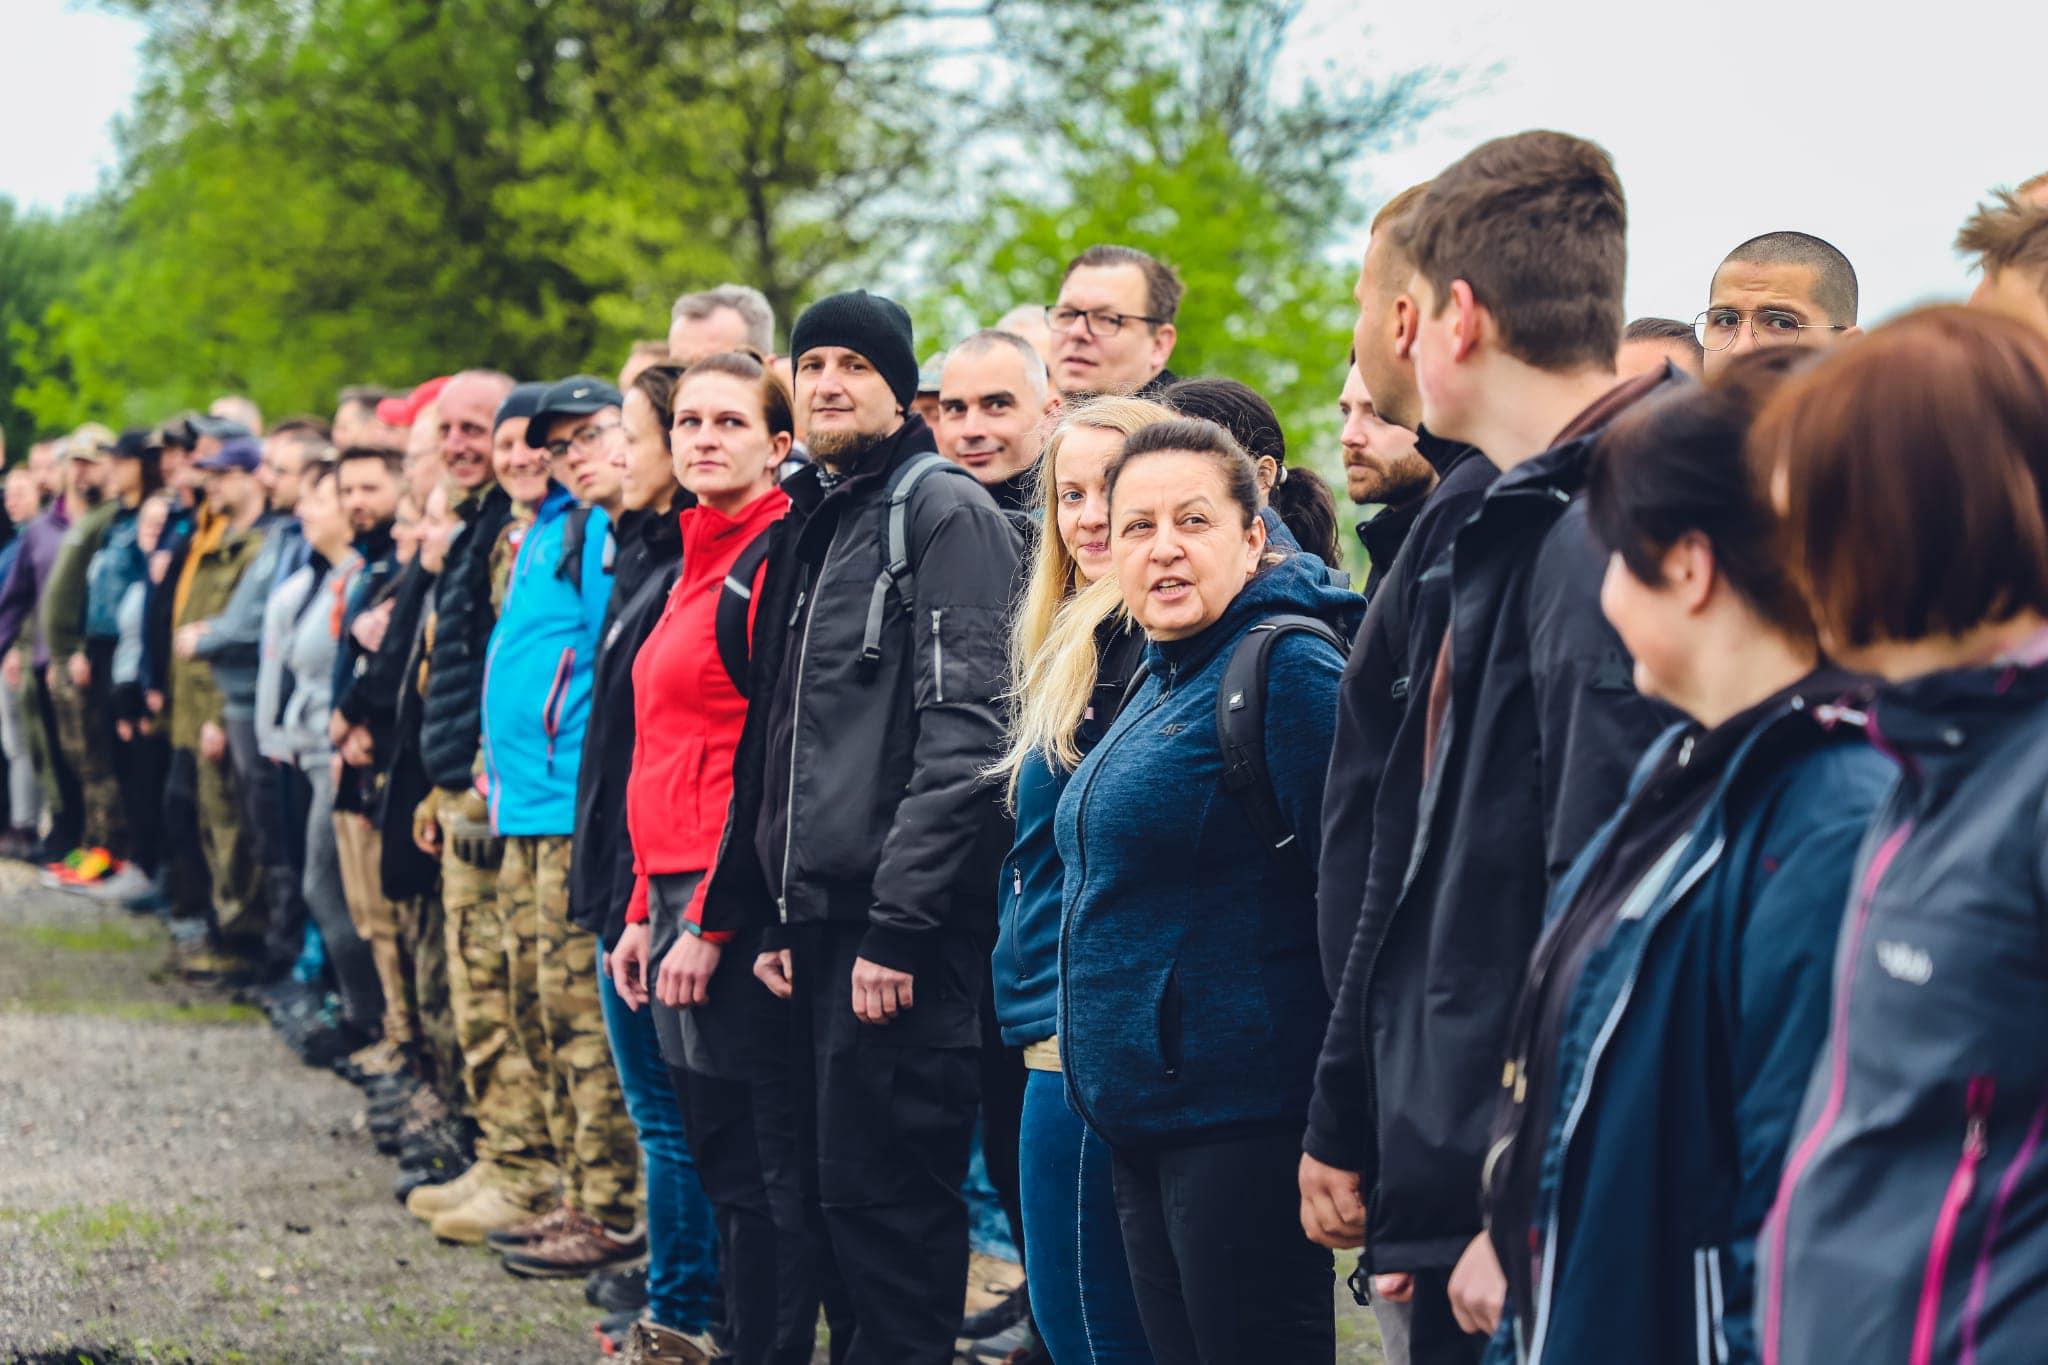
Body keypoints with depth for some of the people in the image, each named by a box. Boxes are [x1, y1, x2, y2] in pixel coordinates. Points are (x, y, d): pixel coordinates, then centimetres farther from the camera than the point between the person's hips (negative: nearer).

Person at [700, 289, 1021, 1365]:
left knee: (881, 1190, -8)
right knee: (844, 1183, 11)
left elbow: (964, 733, -17)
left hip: (900, 925, -9)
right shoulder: (811, 526, 20)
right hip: (817, 917, 9)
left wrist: (900, 922, -21)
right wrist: (774, 914, 17)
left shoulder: (945, 511, -8)